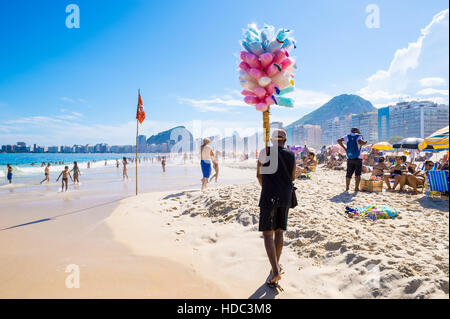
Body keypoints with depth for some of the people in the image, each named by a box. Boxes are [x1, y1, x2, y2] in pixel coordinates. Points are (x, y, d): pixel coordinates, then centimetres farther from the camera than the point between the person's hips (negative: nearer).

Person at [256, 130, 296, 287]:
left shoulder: (265, 152, -4)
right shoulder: (291, 155, 5)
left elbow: (259, 175, 6)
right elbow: (293, 177, 13)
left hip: (269, 196, -4)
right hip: (286, 197, 4)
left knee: (268, 233, -2)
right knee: (279, 231, 17)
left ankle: (275, 271, -13)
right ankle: (276, 264, 28)